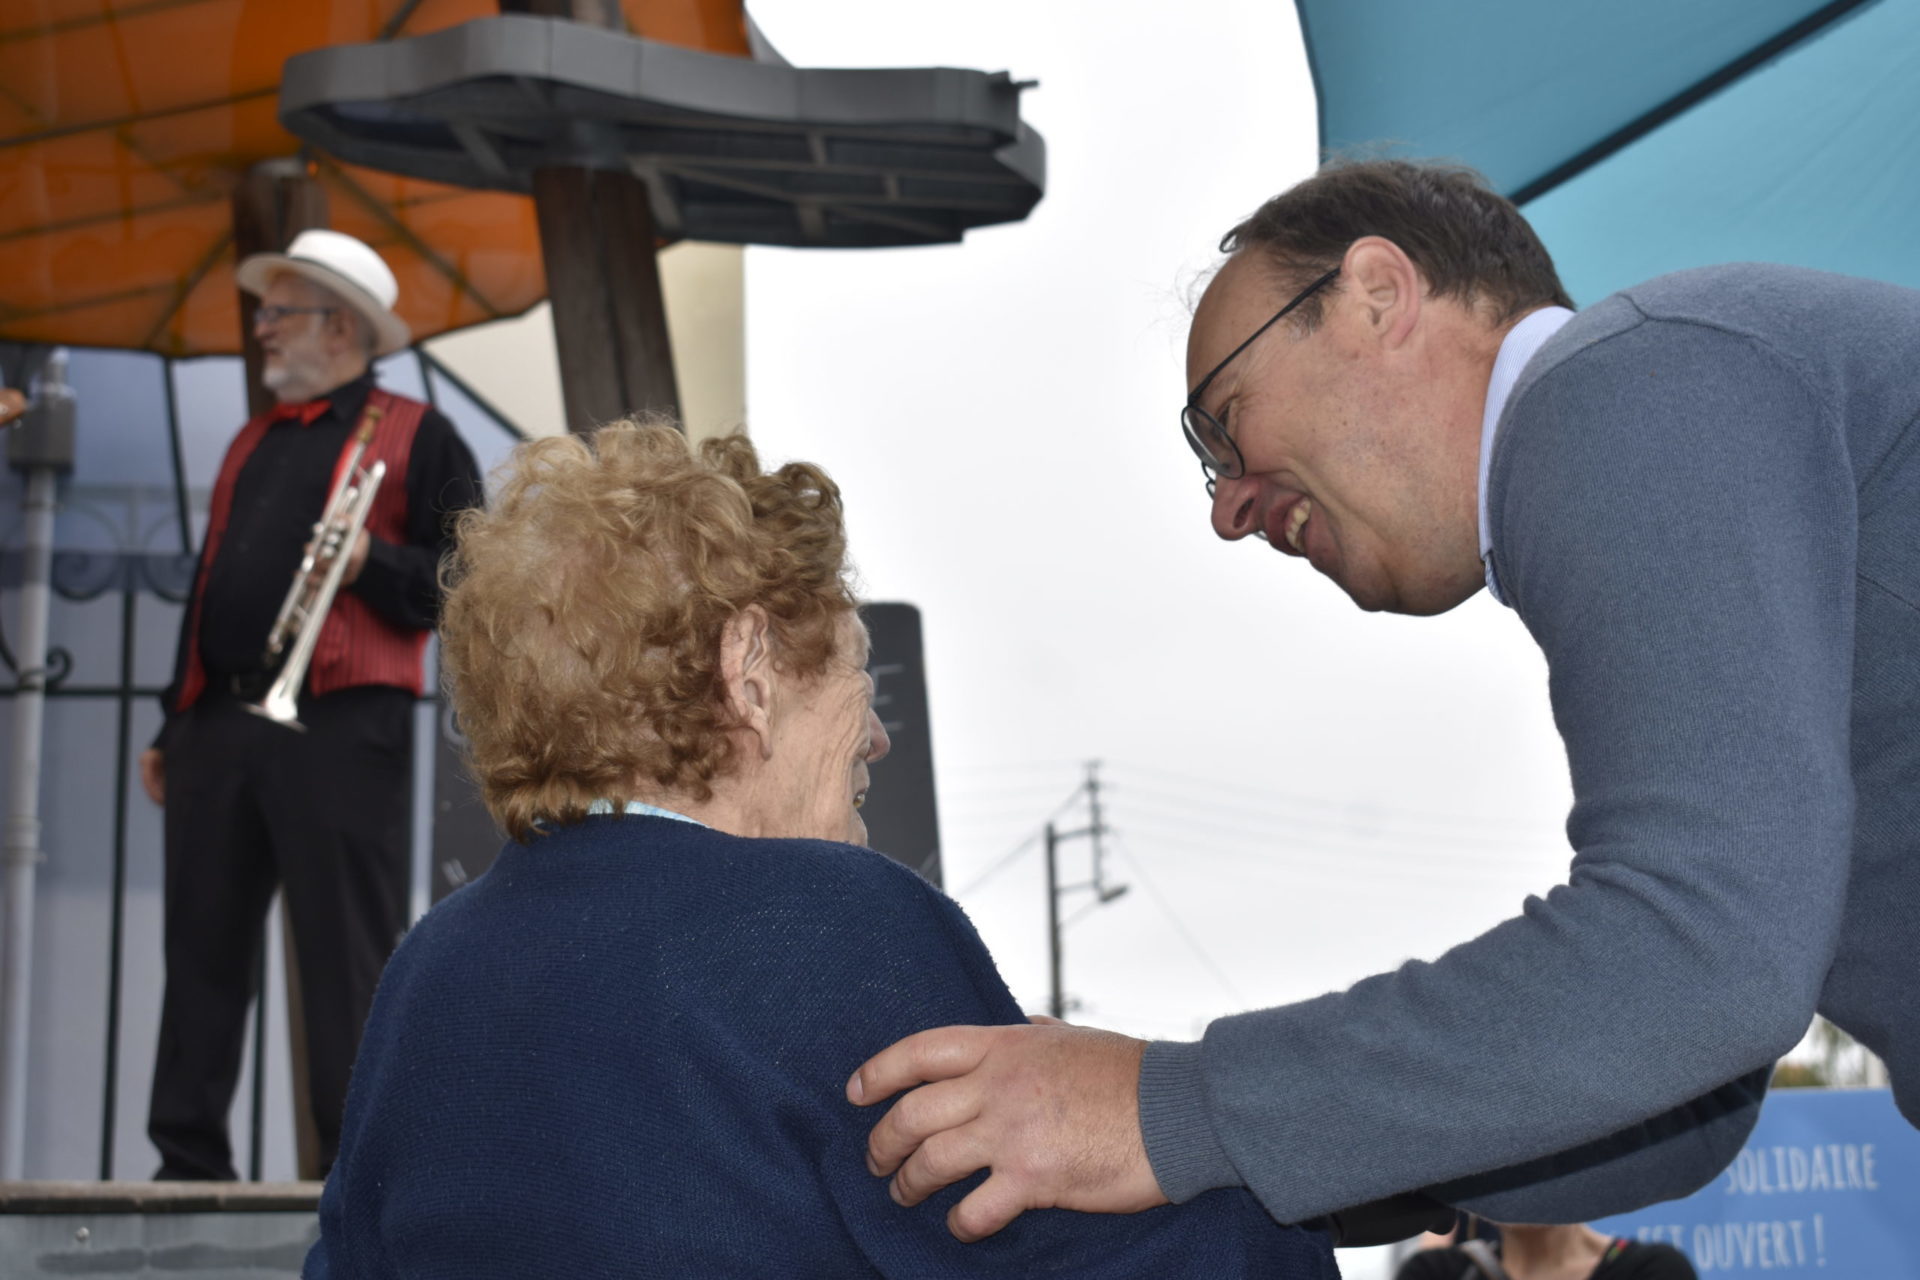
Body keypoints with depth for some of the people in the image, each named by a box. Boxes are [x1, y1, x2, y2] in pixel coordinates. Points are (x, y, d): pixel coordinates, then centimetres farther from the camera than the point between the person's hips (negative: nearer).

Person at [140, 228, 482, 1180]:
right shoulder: (252, 444, 25)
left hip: (338, 721, -6)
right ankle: (188, 1161, 12)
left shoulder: (416, 438, 5)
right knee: (202, 945, 5)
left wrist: (372, 562, -17)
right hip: (218, 724, 7)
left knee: (348, 953, -6)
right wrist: (173, 728, 22)